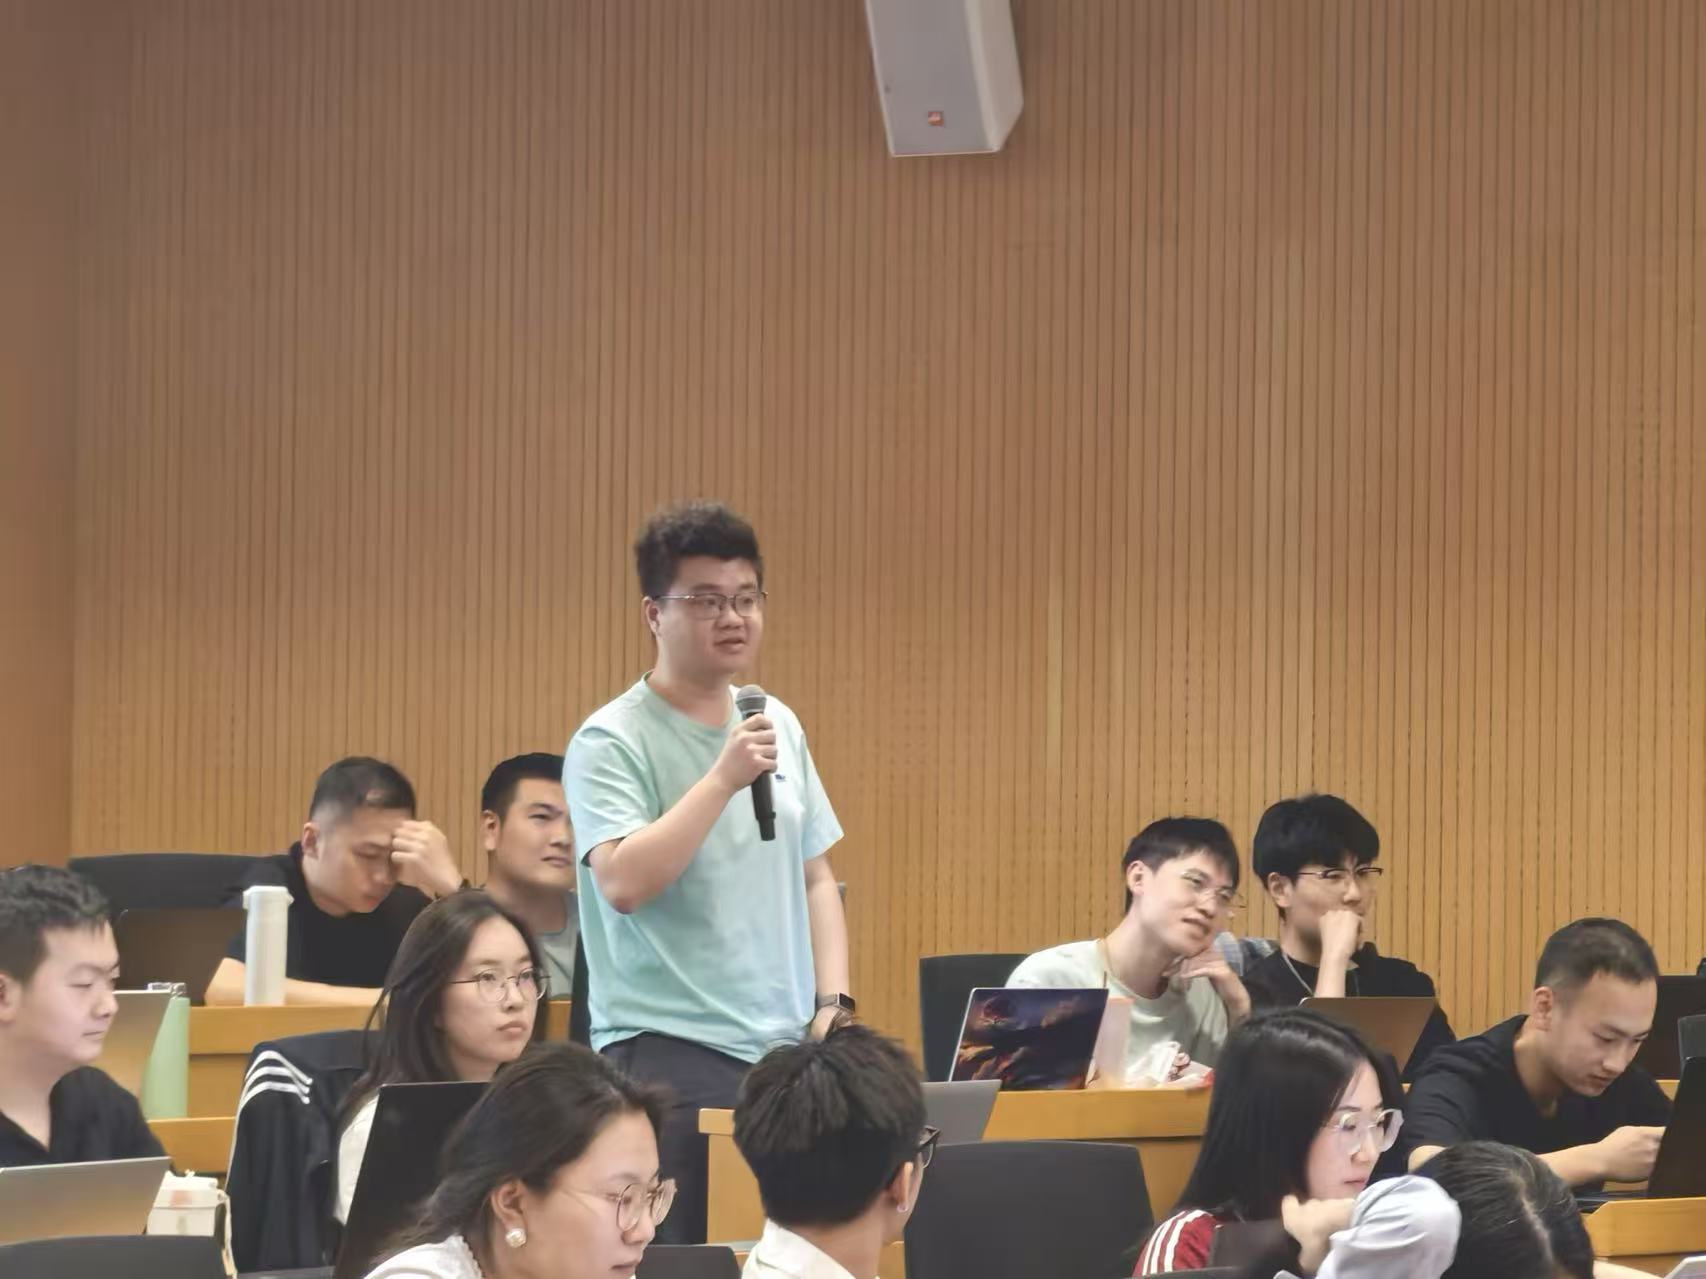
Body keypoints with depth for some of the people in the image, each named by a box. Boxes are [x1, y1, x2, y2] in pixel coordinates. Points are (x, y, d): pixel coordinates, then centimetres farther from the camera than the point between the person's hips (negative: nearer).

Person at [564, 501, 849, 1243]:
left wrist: (832, 1004, 8)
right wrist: (724, 777, -22)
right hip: (670, 1057, -6)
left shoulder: (779, 726, 13)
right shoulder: (612, 743, -8)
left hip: (787, 1053, 6)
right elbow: (623, 883, -22)